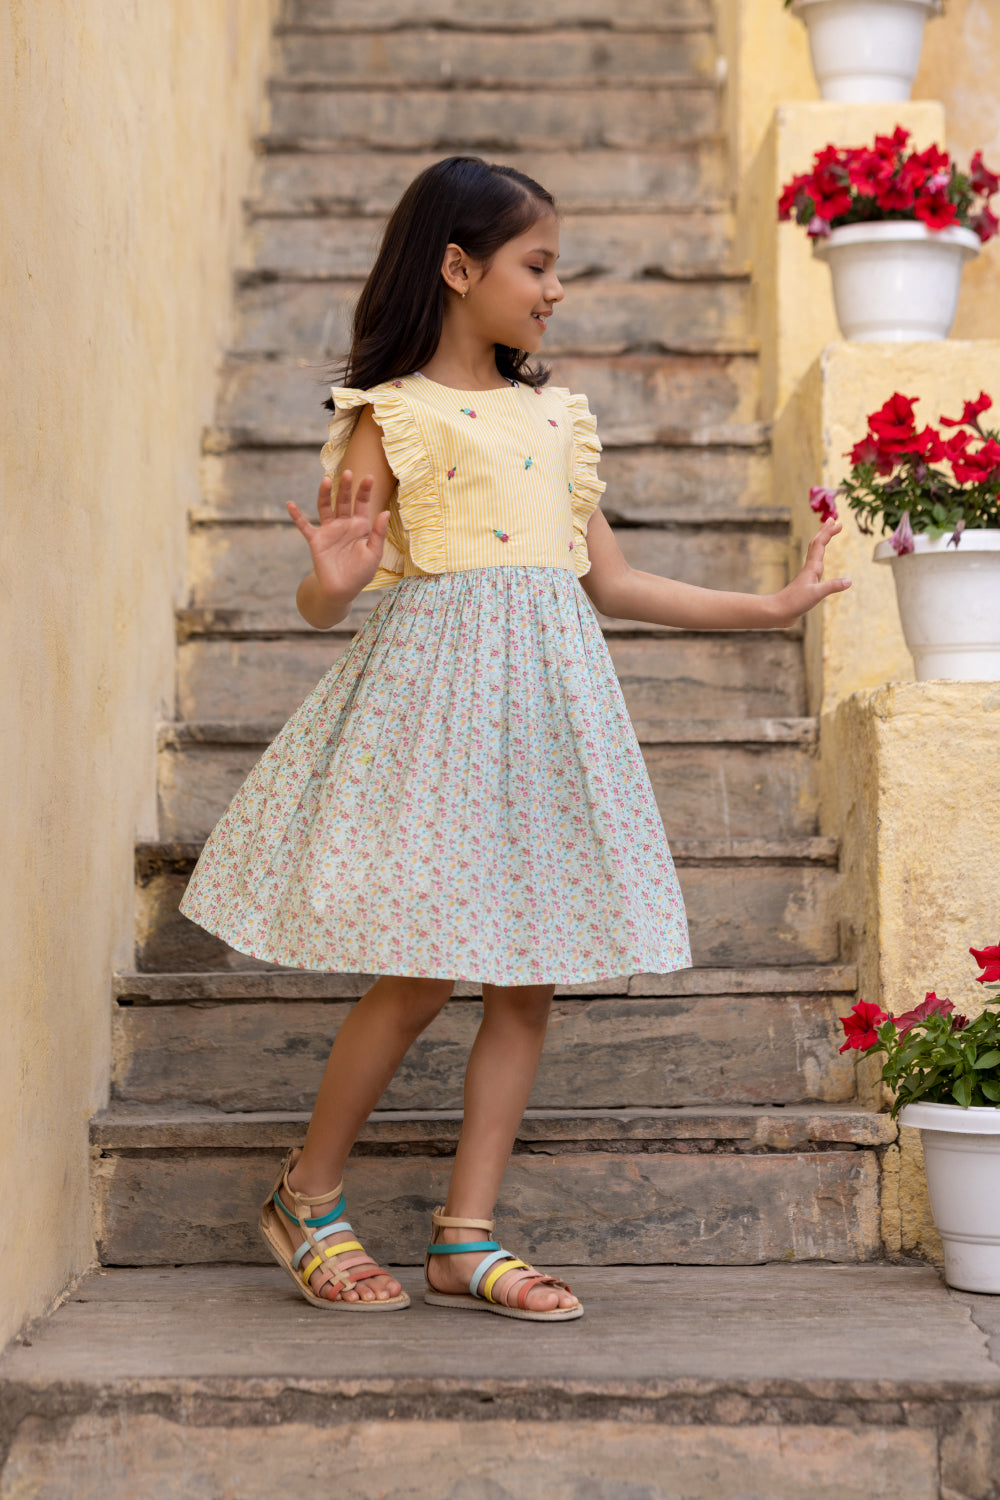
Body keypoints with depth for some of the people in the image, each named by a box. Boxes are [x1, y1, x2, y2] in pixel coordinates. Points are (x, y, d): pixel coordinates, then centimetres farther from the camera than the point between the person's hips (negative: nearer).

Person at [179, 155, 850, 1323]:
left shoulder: (557, 416, 15)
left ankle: (465, 1238, 11)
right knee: (421, 974, -6)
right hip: (437, 692, -6)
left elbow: (609, 580, 19)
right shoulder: (391, 415, -3)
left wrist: (770, 607, 21)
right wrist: (333, 579, -30)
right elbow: (322, 601, -6)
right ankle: (306, 1201, 15)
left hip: (548, 697, 6)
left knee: (531, 976, 3)